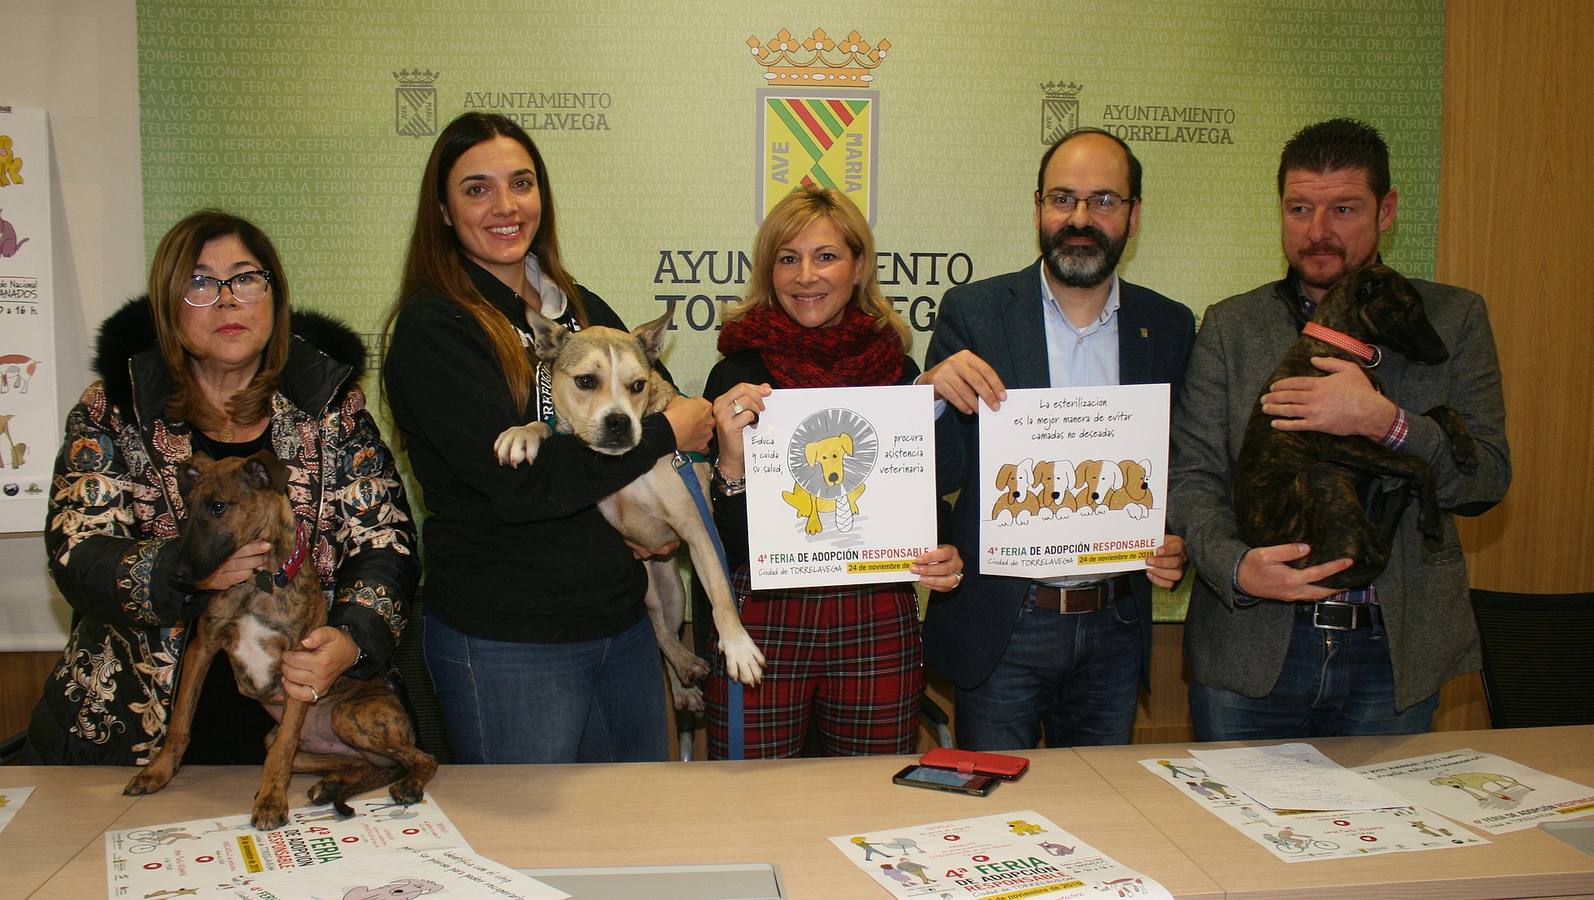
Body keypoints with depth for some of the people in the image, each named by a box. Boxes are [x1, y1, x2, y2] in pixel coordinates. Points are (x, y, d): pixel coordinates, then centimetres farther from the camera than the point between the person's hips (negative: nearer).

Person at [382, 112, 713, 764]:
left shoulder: (584, 309, 8)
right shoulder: (432, 329, -12)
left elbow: (662, 403, 19)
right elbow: (517, 483, -23)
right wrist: (666, 433, -14)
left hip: (622, 622, 6)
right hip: (504, 643, -6)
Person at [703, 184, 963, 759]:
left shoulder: (899, 373, 4)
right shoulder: (738, 376, -3)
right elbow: (725, 544, -5)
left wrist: (944, 560, -6)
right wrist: (730, 460, -22)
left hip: (879, 632, 2)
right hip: (761, 629, -2)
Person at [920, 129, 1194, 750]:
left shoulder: (1169, 327, 3)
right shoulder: (973, 313, -5)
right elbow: (940, 475, -6)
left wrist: (1177, 547, -9)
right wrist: (936, 393, -25)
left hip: (1115, 628, 3)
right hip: (1001, 629, -2)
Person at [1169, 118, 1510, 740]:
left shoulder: (1453, 319, 5)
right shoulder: (1230, 327, 4)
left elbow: (1488, 480, -2)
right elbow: (1192, 477, -3)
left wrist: (1384, 422, -19)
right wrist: (1237, 565, -22)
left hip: (1394, 655, 0)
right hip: (1249, 650, 0)